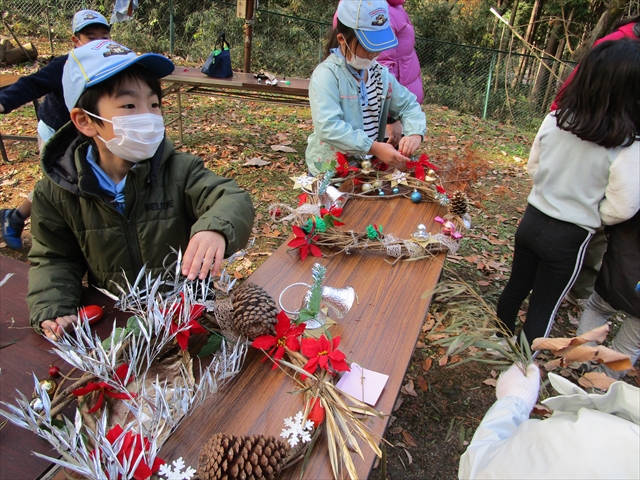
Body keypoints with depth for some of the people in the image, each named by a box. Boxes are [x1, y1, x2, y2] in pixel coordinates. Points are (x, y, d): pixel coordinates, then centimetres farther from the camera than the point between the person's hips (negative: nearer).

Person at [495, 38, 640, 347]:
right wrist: (589, 211, 4)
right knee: (543, 309, 14)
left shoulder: (555, 119, -9)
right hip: (568, 238, -4)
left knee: (515, 289, 24)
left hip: (532, 220, 5)